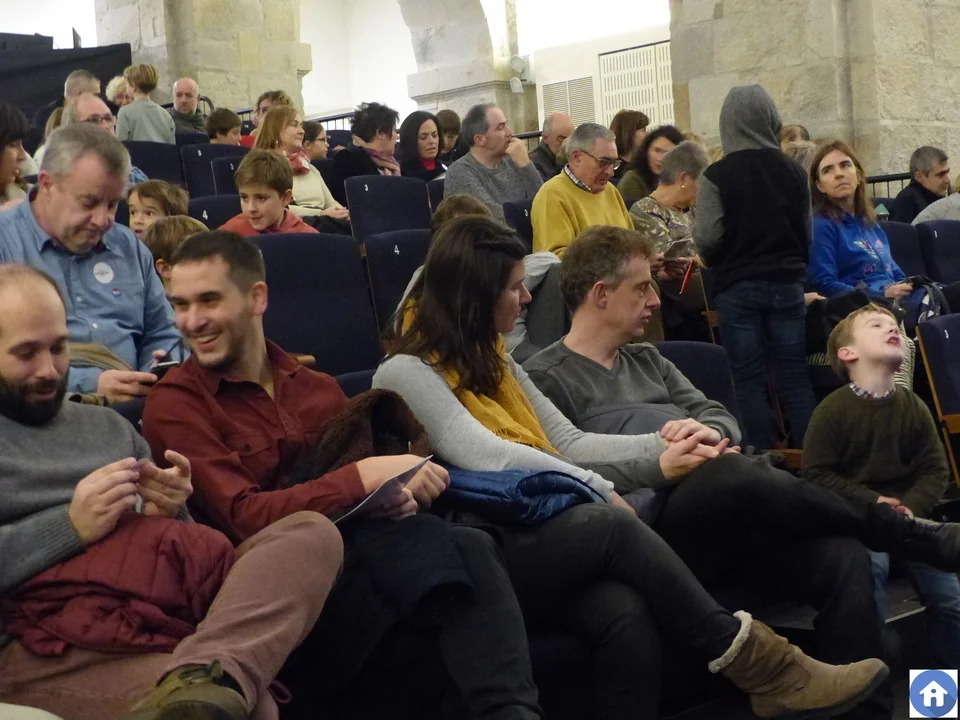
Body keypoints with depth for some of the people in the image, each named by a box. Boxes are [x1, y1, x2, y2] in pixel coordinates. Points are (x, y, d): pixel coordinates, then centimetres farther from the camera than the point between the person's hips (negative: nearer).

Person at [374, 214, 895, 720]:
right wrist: (599, 490, -17)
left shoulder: (490, 362, 22)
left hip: (538, 530, 7)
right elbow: (488, 456, -18)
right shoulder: (406, 373, -5)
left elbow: (567, 443, 16)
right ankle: (751, 660, -20)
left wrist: (660, 451, 2)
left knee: (626, 610, -27)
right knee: (612, 527, -31)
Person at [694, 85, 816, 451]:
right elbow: (807, 232, 10)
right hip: (787, 283, 3)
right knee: (795, 377, 8)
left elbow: (706, 238, -11)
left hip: (737, 287, -3)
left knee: (750, 381, 3)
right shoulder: (794, 171, 1)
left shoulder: (717, 175, -11)